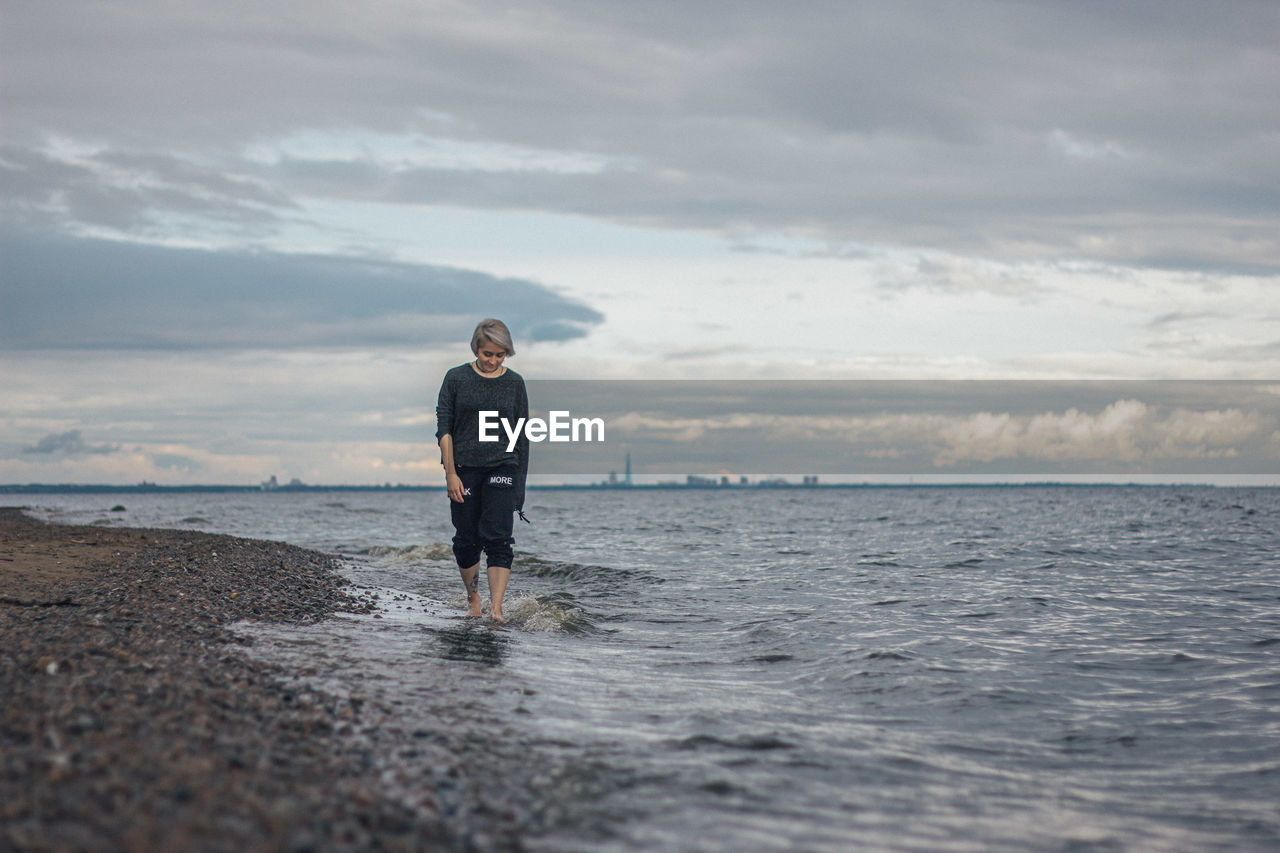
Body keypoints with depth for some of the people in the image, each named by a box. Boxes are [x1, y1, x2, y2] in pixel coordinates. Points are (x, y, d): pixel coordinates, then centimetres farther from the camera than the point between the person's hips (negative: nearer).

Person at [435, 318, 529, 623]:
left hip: (502, 469, 0)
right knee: (466, 539, 6)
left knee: (498, 539, -12)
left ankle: (496, 608, -17)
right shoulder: (456, 378, 2)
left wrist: (521, 480, 7)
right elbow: (444, 428, 0)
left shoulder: (514, 383, 6)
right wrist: (450, 473, -8)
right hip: (464, 469, 0)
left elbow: (522, 435, 10)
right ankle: (473, 600, 25)